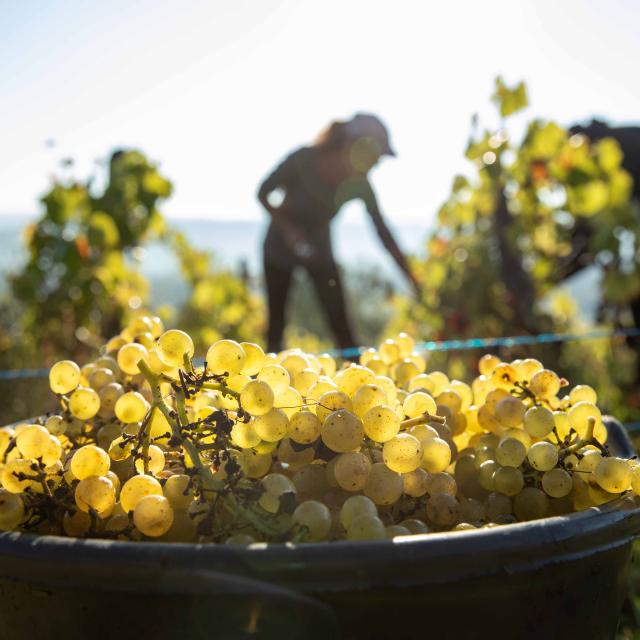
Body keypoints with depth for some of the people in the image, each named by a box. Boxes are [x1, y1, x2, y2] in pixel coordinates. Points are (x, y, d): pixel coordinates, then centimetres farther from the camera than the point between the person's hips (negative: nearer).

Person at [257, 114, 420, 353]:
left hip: (319, 251, 2)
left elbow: (383, 233, -14)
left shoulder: (359, 185, -19)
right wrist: (287, 227, -29)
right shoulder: (303, 160, -26)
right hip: (280, 247, -2)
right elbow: (264, 193, -14)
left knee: (341, 324, -8)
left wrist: (413, 279, -17)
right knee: (276, 321, 3)